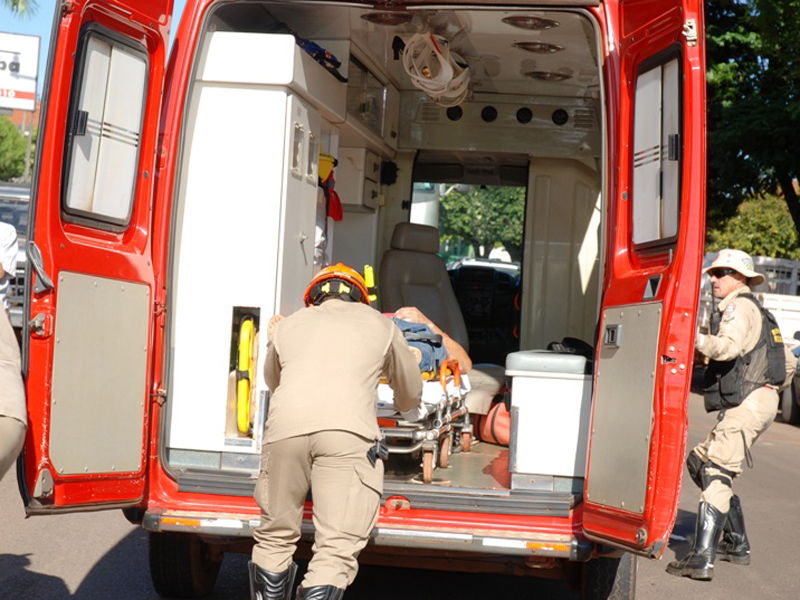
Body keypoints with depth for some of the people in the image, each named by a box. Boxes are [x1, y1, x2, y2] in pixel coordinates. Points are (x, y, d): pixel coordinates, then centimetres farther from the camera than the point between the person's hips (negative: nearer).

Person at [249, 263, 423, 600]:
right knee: (336, 550, -4)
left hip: (284, 429, 2)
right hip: (348, 432, -2)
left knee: (275, 538, 18)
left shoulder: (288, 324, 29)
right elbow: (411, 395, 40)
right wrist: (404, 407, 64)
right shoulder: (378, 323, 27)